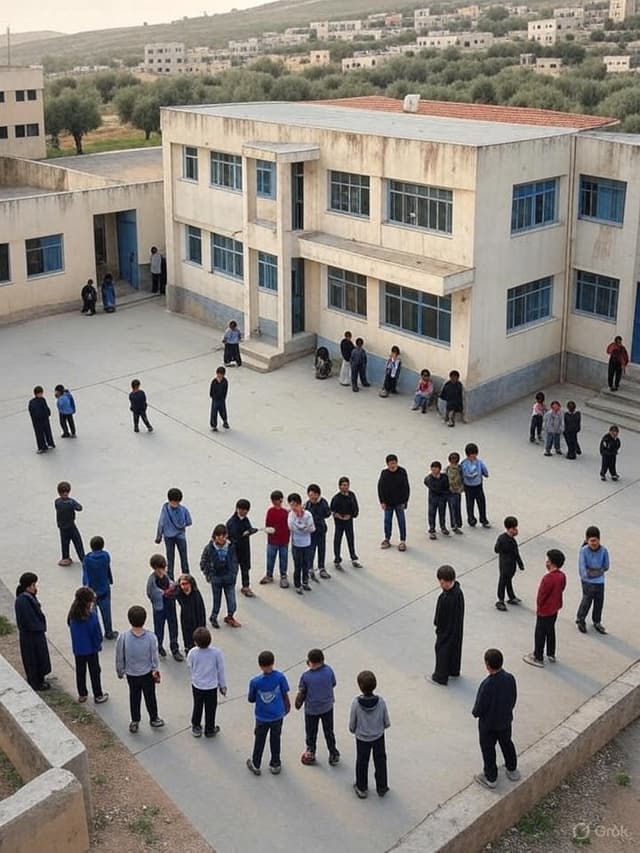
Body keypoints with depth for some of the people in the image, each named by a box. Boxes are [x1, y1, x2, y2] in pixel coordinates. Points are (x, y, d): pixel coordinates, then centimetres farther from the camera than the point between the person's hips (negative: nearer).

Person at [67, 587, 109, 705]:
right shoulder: (91, 615, -25)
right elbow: (96, 632, -17)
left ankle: (82, 695, 31)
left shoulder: (73, 615, -8)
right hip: (91, 648, -4)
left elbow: (72, 629, 2)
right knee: (94, 671, 12)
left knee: (80, 671, 18)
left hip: (77, 649, 4)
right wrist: (98, 644, -1)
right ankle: (98, 695, 23)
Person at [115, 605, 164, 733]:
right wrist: (156, 671, 5)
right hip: (147, 674, 0)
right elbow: (154, 656, -11)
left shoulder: (123, 637, -22)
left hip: (131, 674, 0)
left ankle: (135, 722, 33)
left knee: (134, 697, 21)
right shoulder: (151, 636, -22)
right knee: (150, 696, 20)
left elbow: (119, 658, -10)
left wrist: (120, 672, 8)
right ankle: (154, 719, 38)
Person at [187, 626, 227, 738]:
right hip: (211, 686, -1)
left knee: (197, 707, 23)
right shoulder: (217, 653, -22)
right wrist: (223, 686, 5)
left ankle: (196, 728, 38)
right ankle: (209, 730, 33)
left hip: (197, 685, 1)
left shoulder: (192, 653, -21)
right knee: (210, 708, 18)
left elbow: (190, 667, -2)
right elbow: (221, 670, -10)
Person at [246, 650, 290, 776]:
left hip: (262, 717, -1)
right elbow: (285, 695, -7)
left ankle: (255, 765, 35)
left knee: (259, 740, 20)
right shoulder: (280, 677, -20)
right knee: (275, 739, 21)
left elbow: (251, 700, -10)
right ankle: (275, 764, 35)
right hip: (277, 715, 1)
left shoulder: (255, 681, -23)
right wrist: (287, 706, 12)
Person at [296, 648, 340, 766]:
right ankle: (334, 755, 31)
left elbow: (301, 693, -12)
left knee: (311, 733, 20)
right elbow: (333, 684, -2)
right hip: (327, 707, 2)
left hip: (311, 709, -2)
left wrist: (297, 704, 5)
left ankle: (310, 754, 36)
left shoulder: (305, 676, -25)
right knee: (329, 732, 21)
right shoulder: (329, 670, -19)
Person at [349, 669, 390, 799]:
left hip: (362, 738, -1)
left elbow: (352, 725, -14)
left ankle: (361, 789, 38)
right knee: (380, 761, 23)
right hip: (378, 737, 1)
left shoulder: (356, 703, -29)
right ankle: (382, 787, 39)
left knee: (362, 763, 21)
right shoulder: (381, 702, -25)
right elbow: (387, 723, -10)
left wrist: (354, 730, 9)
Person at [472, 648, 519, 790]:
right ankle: (512, 770, 44)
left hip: (488, 723, -5)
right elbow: (514, 698, -2)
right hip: (506, 720, 5)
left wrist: (475, 713, -2)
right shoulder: (510, 678, -18)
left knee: (488, 750, 15)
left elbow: (479, 707, -24)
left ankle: (490, 778, 29)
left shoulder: (487, 685, -35)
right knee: (507, 743, 27)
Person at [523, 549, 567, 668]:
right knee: (551, 631, 23)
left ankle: (538, 658, 18)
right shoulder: (562, 576, -5)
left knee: (540, 634, 7)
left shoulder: (549, 577, -30)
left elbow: (542, 594, -21)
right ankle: (551, 655, 35)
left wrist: (538, 607, -4)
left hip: (545, 611, -8)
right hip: (555, 609, 8)